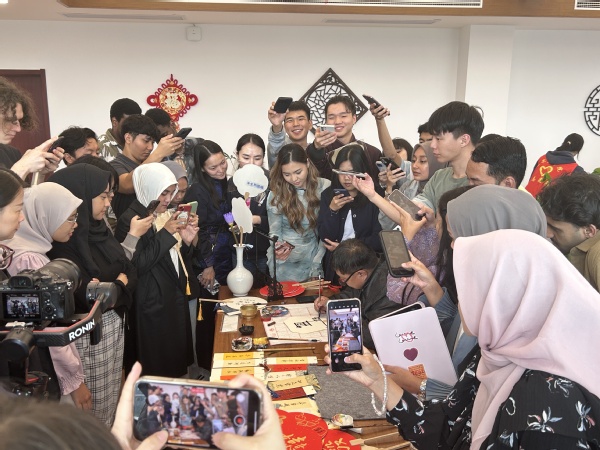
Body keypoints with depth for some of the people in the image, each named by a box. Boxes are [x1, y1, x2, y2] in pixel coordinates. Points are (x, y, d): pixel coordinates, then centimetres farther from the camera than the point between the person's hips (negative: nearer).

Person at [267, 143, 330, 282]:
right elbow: (274, 232, 2)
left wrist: (316, 267, -5)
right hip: (284, 264, 0)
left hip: (312, 258, 0)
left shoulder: (324, 188, -4)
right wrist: (279, 248, -19)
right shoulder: (277, 194, -3)